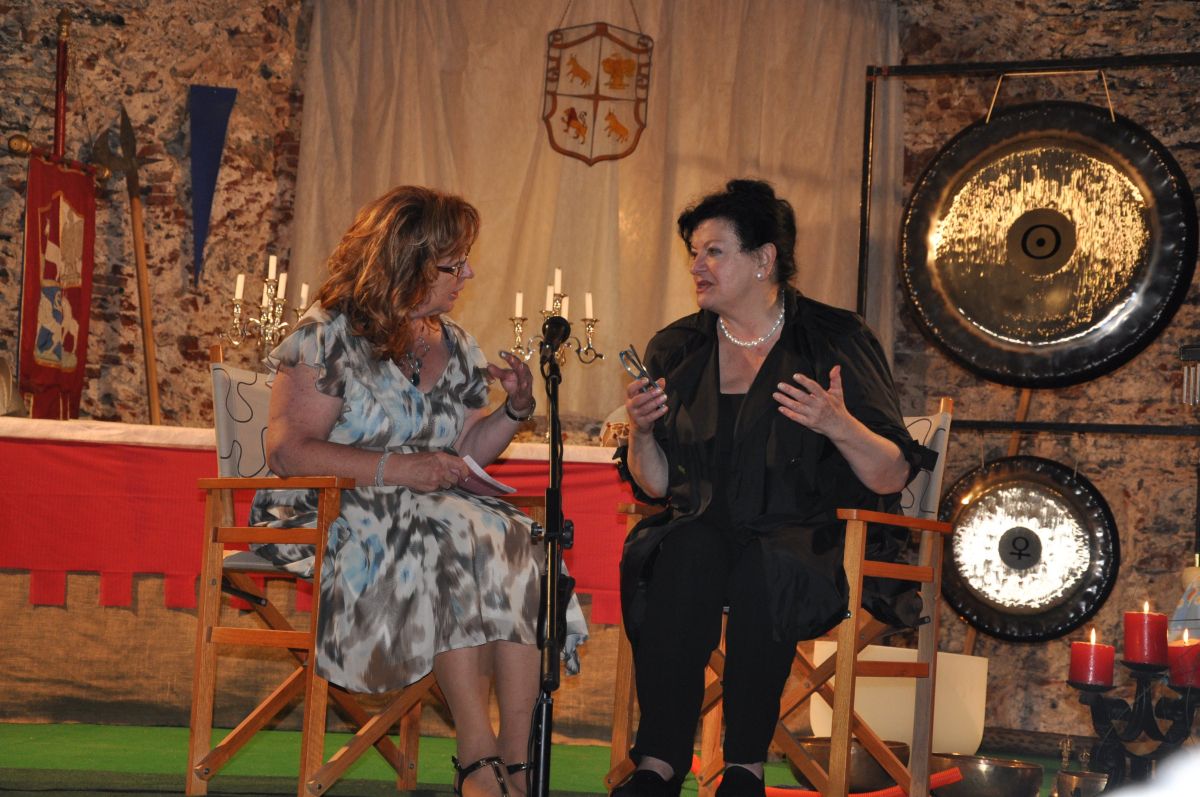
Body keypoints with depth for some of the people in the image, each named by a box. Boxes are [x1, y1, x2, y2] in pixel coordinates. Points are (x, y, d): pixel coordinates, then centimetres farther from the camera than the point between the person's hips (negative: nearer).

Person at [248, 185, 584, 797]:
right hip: (329, 516, -6)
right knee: (453, 536, -33)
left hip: (432, 512, 6)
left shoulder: (454, 346, 15)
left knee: (516, 549, -24)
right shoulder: (328, 336, -5)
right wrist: (394, 468, -21)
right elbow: (287, 450, -14)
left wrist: (515, 411, 1)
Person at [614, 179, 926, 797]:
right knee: (685, 555, -31)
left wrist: (840, 426, -21)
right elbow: (656, 485, 12)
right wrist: (640, 432, -8)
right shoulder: (676, 350, 12)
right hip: (708, 529, 3)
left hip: (811, 539, -3)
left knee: (765, 567, -35)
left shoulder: (834, 340, 1)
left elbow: (893, 477, -3)